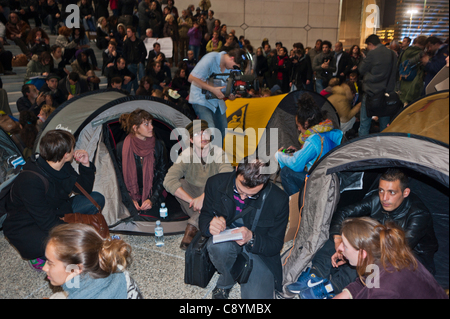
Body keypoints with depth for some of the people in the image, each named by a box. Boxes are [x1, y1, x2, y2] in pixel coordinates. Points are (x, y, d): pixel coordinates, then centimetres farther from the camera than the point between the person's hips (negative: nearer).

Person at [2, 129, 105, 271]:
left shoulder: (64, 167, -9)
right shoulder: (31, 180, -33)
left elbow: (85, 189, 3)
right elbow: (47, 222, -28)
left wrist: (86, 165, -13)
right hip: (25, 227, -8)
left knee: (96, 199, -2)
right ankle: (40, 255, -1)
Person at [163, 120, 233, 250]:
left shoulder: (219, 154, -13)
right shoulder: (186, 155, -12)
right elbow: (169, 181, -26)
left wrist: (204, 196, -42)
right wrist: (192, 200, -36)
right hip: (193, 195, 1)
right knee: (178, 184, -25)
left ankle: (193, 226, -29)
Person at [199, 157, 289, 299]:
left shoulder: (279, 200, -21)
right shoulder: (216, 183, -16)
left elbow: (275, 245, -11)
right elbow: (204, 218, -2)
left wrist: (251, 238, -33)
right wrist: (210, 225, -28)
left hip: (259, 250, -1)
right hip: (226, 240, 2)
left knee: (257, 295, -24)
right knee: (219, 245, -35)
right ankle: (225, 282, -1)